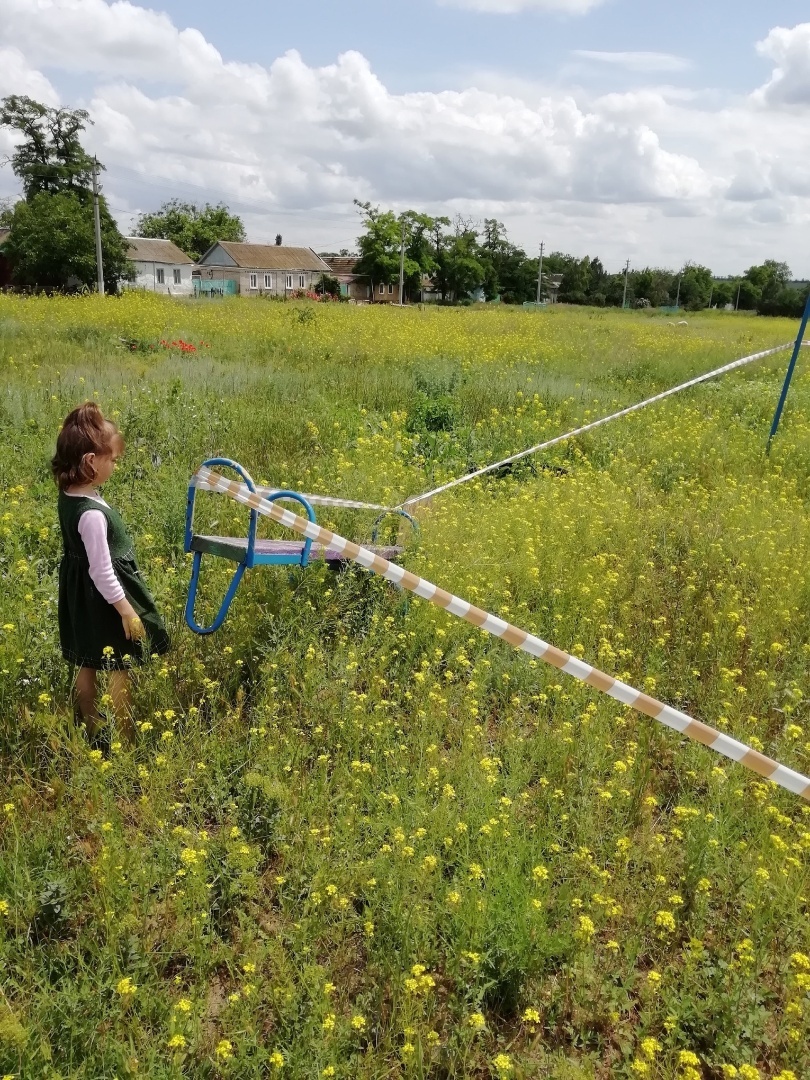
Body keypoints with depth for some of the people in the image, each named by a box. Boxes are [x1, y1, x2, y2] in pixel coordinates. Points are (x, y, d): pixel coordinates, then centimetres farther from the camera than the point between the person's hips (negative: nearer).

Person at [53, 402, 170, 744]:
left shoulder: (69, 496, -3)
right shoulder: (92, 513, -31)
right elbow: (101, 570, -26)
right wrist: (126, 610, -19)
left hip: (81, 594, 10)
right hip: (103, 597, -10)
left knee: (88, 665, 20)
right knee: (120, 670, 5)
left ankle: (92, 732, 36)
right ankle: (126, 738, 19)